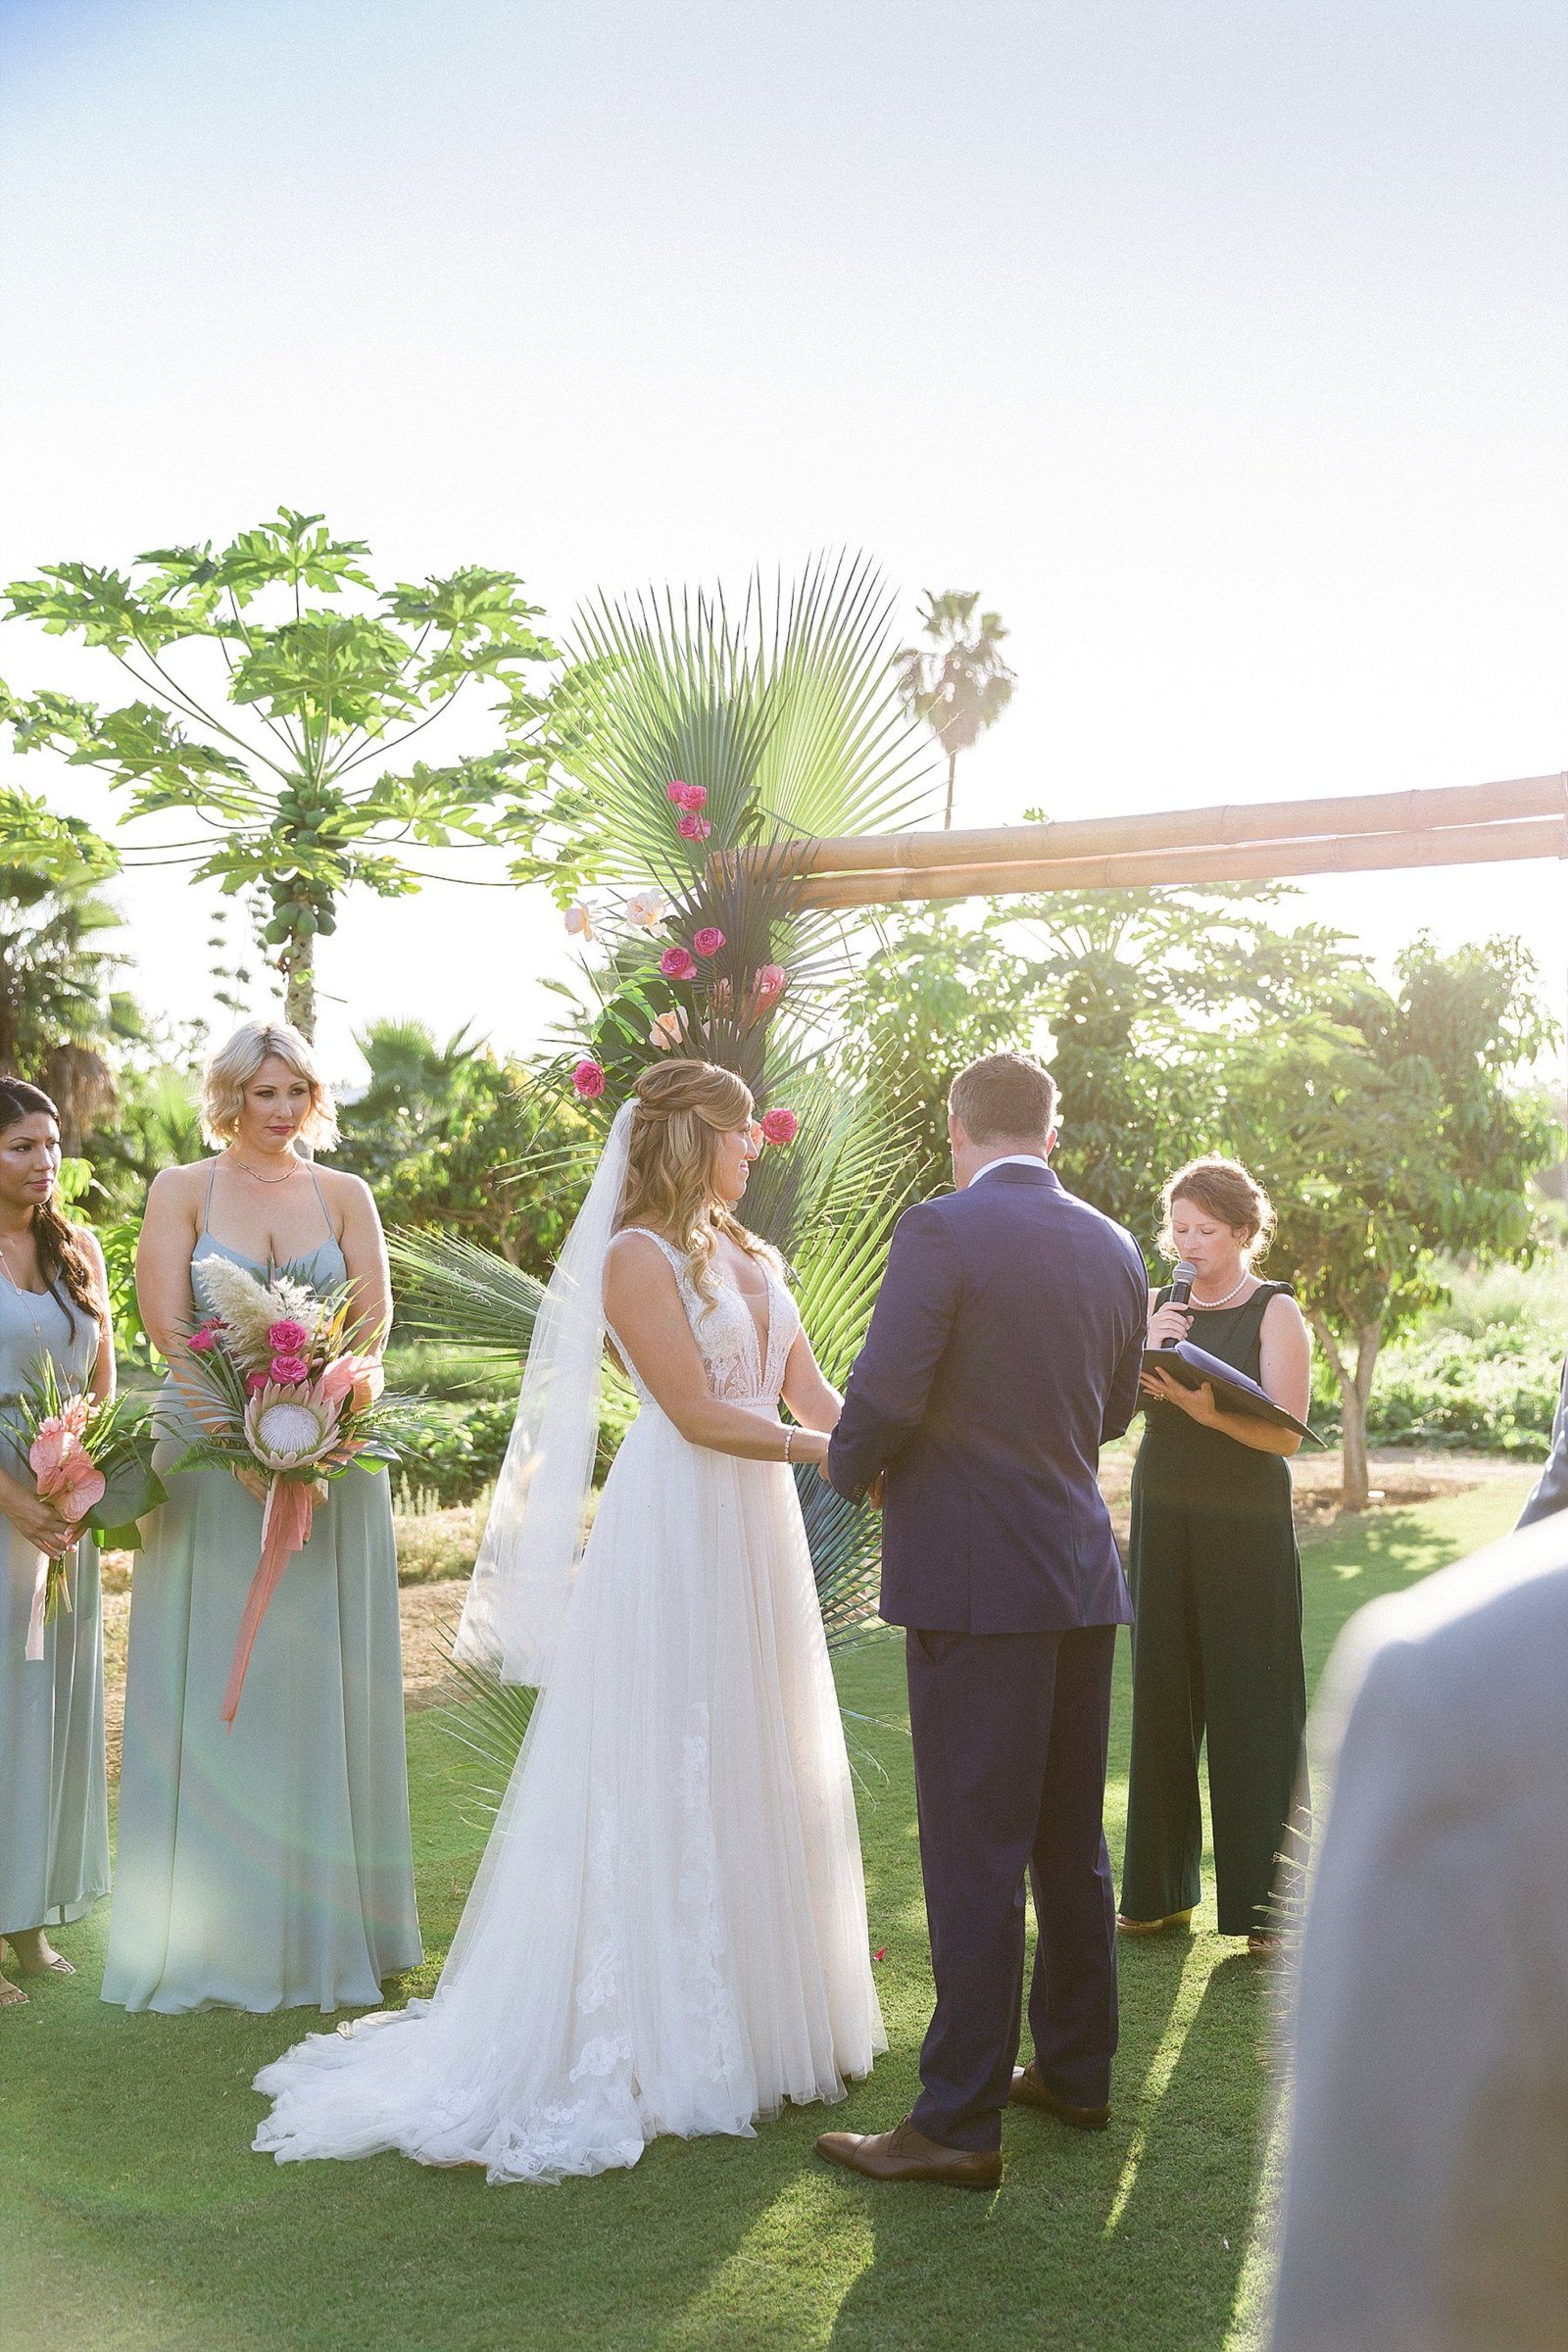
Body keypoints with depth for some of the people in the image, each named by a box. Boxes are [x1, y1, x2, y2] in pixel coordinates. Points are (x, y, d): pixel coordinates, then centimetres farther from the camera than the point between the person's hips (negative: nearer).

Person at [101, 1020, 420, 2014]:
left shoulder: (345, 1195, 8)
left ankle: (329, 1925, 16)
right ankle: (218, 1934, 12)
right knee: (215, 1684, 2)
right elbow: (168, 1325, -6)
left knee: (324, 1683, 6)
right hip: (213, 1457, -2)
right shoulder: (181, 1190, 3)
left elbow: (374, 1319, 0)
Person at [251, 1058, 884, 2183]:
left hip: (756, 1535, 8)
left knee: (756, 1770, 14)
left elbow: (811, 1390, 7)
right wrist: (832, 1452, -15)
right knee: (667, 1778, -1)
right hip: (677, 1531, -8)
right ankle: (662, 2034, 11)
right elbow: (699, 1414, -16)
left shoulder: (752, 1256, 14)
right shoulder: (638, 1256, -11)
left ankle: (760, 2009, 27)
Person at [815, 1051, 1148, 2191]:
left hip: (976, 1581, -7)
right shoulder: (1116, 1250, 8)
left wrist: (853, 1468, 3)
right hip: (1084, 1574, 7)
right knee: (1073, 1840, 17)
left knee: (975, 1853, -2)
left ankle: (961, 2122, 5)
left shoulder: (941, 1231, -13)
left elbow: (883, 1398, -17)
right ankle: (1075, 2072, 30)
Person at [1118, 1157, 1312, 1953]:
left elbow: (1286, 1433, -11)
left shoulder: (1275, 1311, -3)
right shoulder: (1159, 1305, 10)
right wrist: (1145, 1353, -12)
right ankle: (1161, 1889, 18)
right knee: (1162, 1701, 6)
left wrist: (1207, 1410, -26)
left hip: (1246, 1530, -4)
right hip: (1162, 1523, 4)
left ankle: (1265, 1902, 9)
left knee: (1252, 1708, -1)